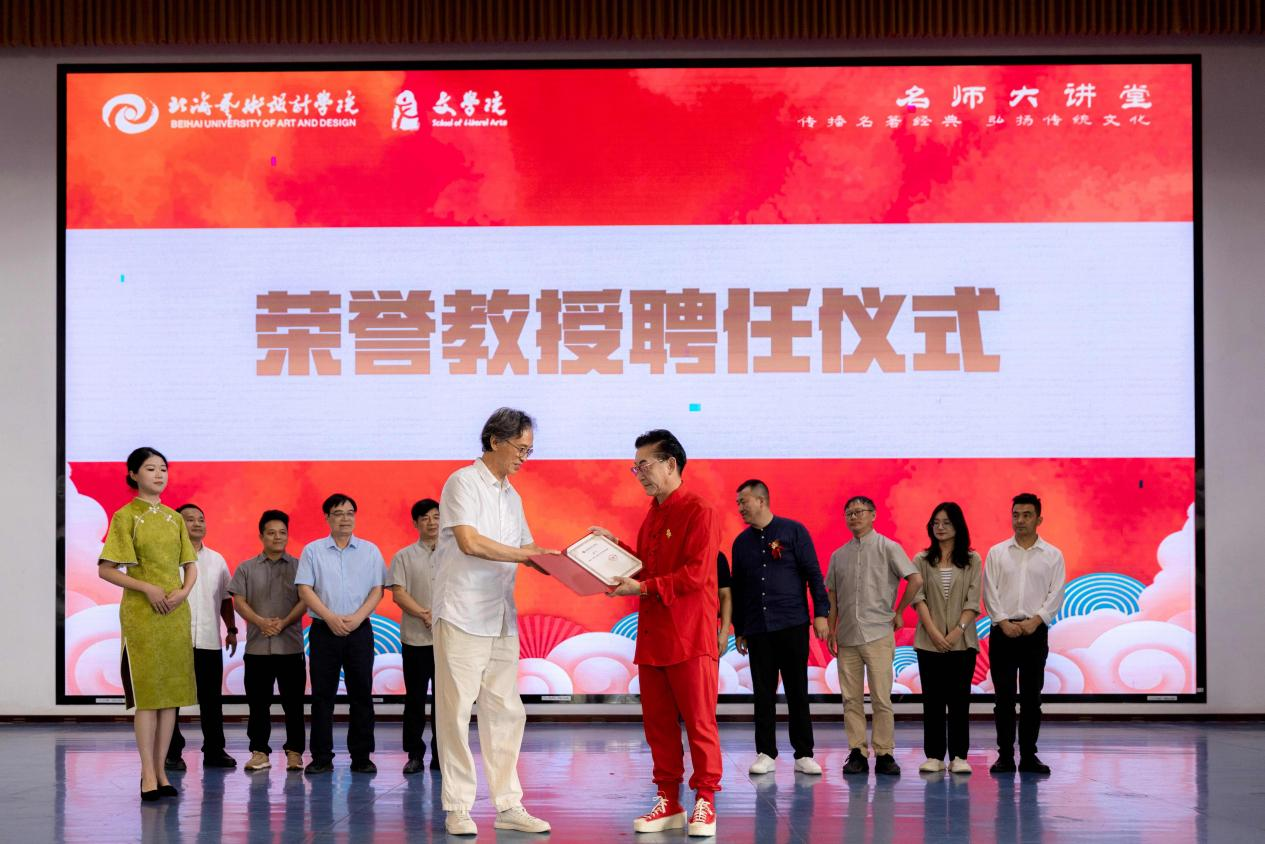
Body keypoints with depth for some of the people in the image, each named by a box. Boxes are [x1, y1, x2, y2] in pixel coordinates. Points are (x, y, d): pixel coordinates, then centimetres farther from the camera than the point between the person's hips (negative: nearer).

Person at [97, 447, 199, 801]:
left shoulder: (174, 519, 13)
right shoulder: (126, 517, -3)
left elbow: (191, 565, 15)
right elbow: (105, 569, -7)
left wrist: (183, 591, -5)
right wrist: (147, 588, -16)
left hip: (175, 613, 5)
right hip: (141, 612, -5)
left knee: (172, 692, 3)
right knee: (147, 692, -7)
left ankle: (160, 770, 9)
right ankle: (148, 774, -5)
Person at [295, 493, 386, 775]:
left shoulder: (370, 551, 9)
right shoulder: (312, 551, 6)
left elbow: (377, 590, 4)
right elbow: (305, 589, -1)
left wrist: (357, 617, -11)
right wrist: (330, 617, -13)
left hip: (360, 630, 1)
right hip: (323, 631, -1)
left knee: (361, 693, 0)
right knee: (322, 694, 0)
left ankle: (361, 757, 5)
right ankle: (321, 757, 4)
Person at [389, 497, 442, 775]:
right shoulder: (404, 556, 6)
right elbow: (398, 593, -2)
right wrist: (424, 615, -15)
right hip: (415, 638, -1)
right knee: (415, 698, 3)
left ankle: (441, 756, 8)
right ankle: (414, 754, 10)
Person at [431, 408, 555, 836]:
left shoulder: (511, 495, 17)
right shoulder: (463, 483, -7)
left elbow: (526, 549, 21)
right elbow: (469, 542, -19)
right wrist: (526, 555, -16)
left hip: (502, 619, 8)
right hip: (462, 617, -7)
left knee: (506, 712, 6)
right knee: (456, 711, -3)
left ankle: (508, 805, 11)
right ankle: (457, 808, 2)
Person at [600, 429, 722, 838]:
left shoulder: (699, 513, -8)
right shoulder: (651, 517, 18)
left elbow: (695, 574, -16)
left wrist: (644, 588, -19)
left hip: (690, 637, -8)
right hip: (651, 636, 8)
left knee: (699, 721, -3)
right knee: (657, 723, 7)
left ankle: (705, 801, 3)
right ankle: (668, 801, 13)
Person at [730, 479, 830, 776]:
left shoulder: (793, 531, 1)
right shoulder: (742, 542, 12)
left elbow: (813, 574, 0)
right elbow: (738, 589, 16)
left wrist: (821, 613, -7)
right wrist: (739, 629, 15)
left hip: (792, 625, -3)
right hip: (757, 628, 3)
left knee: (797, 691, 0)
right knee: (763, 693, 3)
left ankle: (804, 755, 5)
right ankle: (766, 754, 8)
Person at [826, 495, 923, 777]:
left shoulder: (887, 548, 0)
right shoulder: (839, 555, 13)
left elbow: (915, 579, -6)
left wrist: (898, 613, -3)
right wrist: (831, 631, 10)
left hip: (878, 634, -4)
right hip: (847, 637, 4)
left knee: (881, 698, -4)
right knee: (851, 698, 3)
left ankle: (884, 754, 2)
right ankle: (857, 753, 8)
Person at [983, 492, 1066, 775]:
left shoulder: (1053, 556, 6)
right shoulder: (997, 553, 7)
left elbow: (1056, 594, 0)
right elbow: (989, 591, 1)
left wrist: (1035, 621, -13)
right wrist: (1003, 622, -11)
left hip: (1035, 632, 0)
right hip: (1002, 631, 0)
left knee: (1031, 696, 2)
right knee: (1004, 696, 1)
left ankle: (1029, 755, 8)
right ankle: (1005, 755, 5)